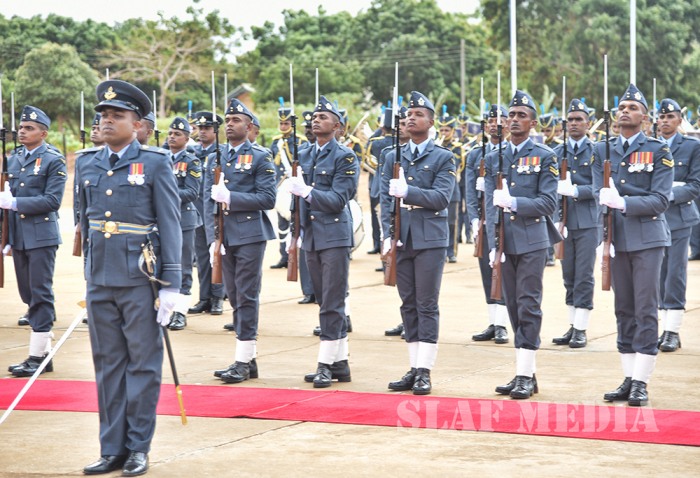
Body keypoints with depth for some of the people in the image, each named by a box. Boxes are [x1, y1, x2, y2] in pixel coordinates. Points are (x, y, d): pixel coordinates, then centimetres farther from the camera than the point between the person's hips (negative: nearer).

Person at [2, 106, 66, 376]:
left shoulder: (53, 161, -6)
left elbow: (52, 201, -15)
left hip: (41, 237, -7)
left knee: (40, 295, -5)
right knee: (28, 294, 10)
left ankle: (38, 356, -2)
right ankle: (44, 352, 17)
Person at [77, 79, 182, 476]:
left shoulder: (156, 164, -3)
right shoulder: (88, 168, 11)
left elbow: (170, 226, -5)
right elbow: (85, 223, 16)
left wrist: (171, 283, -9)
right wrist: (89, 275, 15)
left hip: (140, 280, -5)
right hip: (101, 281, 5)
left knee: (143, 364, 2)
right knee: (108, 365, 8)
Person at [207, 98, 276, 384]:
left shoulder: (260, 157, -1)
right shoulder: (215, 159, 14)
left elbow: (267, 199, -9)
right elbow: (209, 201, 11)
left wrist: (231, 197, -16)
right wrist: (213, 239, 0)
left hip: (250, 235, -5)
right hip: (224, 237, 5)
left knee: (247, 297, -6)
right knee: (234, 297, 7)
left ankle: (243, 362, -4)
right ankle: (249, 360, 14)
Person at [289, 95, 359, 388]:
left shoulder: (345, 157, -6)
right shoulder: (304, 156, 14)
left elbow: (338, 199, -14)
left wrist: (307, 192, -23)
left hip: (335, 236, -7)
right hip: (311, 237, 7)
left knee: (332, 304, -6)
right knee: (326, 302, 10)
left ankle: (326, 364, -5)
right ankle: (340, 363, 16)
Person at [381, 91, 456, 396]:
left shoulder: (443, 158, 2)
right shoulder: (393, 158, 14)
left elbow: (441, 198, -11)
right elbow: (386, 200, 8)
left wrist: (407, 191, -22)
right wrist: (387, 236, -4)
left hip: (430, 240, -4)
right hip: (402, 241, 4)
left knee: (427, 306, -4)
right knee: (408, 305, 6)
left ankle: (425, 372, -4)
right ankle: (414, 368, 12)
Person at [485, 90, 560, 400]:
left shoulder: (545, 157, 0)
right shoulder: (494, 159, 12)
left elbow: (548, 203, -7)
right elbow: (490, 206, 8)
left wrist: (514, 202, -21)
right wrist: (493, 246, -1)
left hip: (532, 243, -4)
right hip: (505, 243, 4)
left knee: (529, 307, -6)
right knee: (513, 307, 7)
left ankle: (525, 376, -4)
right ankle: (525, 374, 13)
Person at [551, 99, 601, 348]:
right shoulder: (558, 152, 11)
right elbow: (553, 189, 9)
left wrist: (576, 191, -20)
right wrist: (557, 219, -3)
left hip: (588, 223, -3)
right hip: (566, 223, 4)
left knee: (584, 276, -4)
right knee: (569, 276, 8)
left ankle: (581, 329, 0)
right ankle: (572, 326, 15)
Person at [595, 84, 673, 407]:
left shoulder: (659, 151, -1)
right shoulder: (602, 151, 10)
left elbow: (660, 200, -10)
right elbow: (600, 196, 5)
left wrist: (624, 202, -23)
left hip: (647, 239, -4)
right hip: (617, 239, 4)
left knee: (646, 310, -5)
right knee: (624, 310, 7)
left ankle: (641, 383, -2)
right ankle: (629, 379, 13)